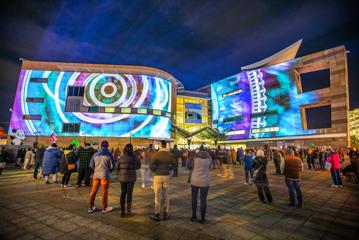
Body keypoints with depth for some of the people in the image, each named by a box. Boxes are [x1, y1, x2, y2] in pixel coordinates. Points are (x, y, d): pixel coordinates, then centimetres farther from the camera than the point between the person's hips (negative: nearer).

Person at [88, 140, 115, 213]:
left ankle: (91, 207, 24)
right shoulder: (109, 155, -8)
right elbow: (112, 166, -4)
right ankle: (104, 208, 19)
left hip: (96, 175, 4)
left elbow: (91, 165, 4)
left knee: (94, 191, 15)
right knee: (104, 192, 7)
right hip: (105, 175, -3)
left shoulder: (95, 154, 2)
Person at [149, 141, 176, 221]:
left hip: (158, 176, -2)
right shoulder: (170, 154, -5)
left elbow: (151, 166, -13)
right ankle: (166, 214, 22)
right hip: (166, 176, 3)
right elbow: (173, 165, -2)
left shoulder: (156, 154, -12)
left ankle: (157, 215, 17)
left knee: (158, 196, 7)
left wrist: (155, 171, 7)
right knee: (166, 195, 14)